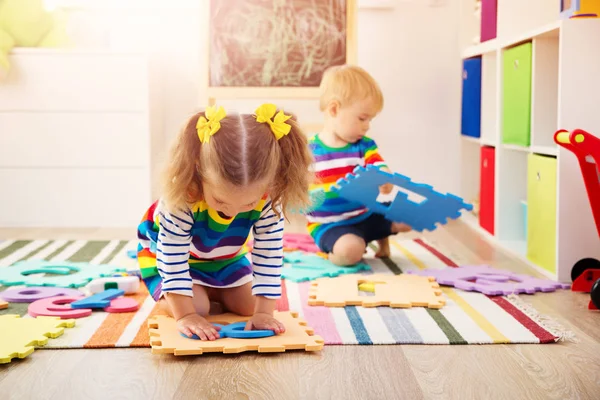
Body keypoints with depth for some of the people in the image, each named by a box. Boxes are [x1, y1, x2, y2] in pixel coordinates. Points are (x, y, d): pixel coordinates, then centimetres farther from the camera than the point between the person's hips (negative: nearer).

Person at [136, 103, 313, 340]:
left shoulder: (268, 199, -35)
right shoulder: (184, 197, -44)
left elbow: (269, 256, -27)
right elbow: (172, 258, -39)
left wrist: (263, 312, -31)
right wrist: (186, 315, -40)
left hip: (227, 257, 4)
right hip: (172, 249, -3)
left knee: (250, 305, 0)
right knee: (196, 307, -19)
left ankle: (211, 292, 28)